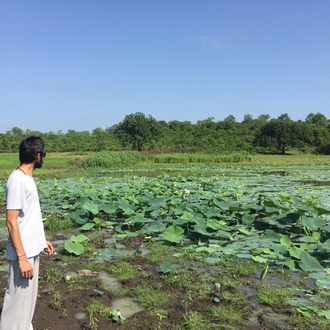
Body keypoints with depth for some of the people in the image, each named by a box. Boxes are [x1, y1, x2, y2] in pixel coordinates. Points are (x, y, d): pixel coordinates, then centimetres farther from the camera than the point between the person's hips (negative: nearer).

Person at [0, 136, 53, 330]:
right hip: (23, 253, -9)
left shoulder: (27, 178, 8)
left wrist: (41, 240, 20)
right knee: (18, 301, 2)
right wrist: (22, 257, -22)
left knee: (28, 298, 20)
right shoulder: (17, 180, -20)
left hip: (32, 250, 9)